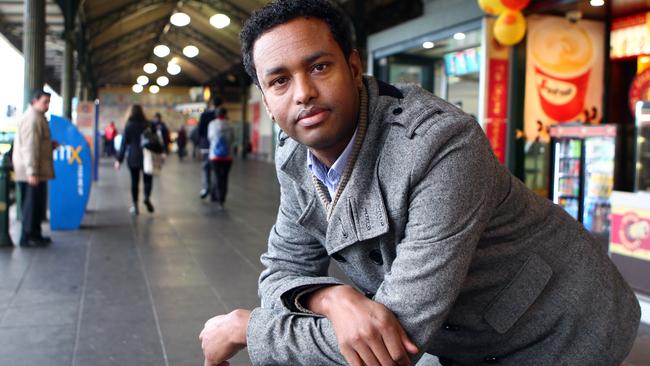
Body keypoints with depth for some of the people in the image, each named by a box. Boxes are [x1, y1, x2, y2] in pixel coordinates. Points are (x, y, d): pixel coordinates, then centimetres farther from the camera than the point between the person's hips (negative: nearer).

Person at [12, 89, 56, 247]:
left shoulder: (38, 117, 18)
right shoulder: (32, 119, -15)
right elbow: (29, 147, -22)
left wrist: (50, 145, 11)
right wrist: (32, 172, -25)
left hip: (37, 170, 10)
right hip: (32, 171, -10)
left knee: (37, 204, 15)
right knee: (32, 204, -4)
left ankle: (35, 235, 23)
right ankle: (28, 237, 1)